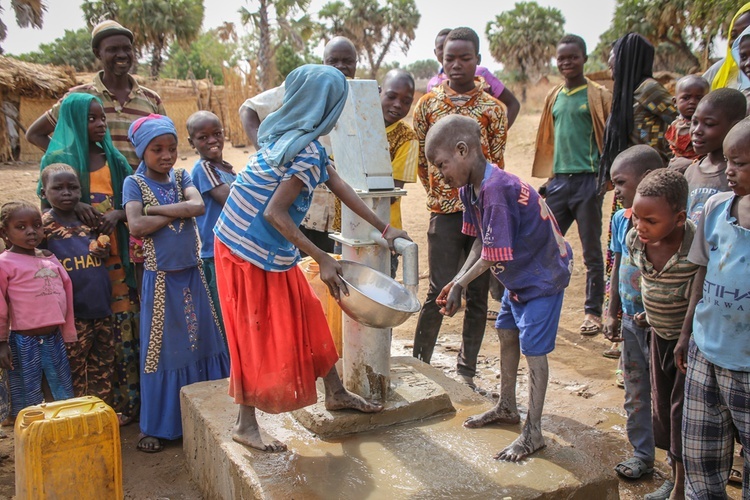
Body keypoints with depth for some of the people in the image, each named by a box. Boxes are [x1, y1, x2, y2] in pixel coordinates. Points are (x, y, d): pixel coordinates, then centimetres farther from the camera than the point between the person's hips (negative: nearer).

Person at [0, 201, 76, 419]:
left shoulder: (50, 259, 8)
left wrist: (69, 336, 12)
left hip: (54, 338, 5)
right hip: (23, 342, -5)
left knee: (66, 397, 16)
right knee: (27, 403, 5)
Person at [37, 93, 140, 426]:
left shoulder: (114, 159, 12)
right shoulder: (58, 159, 2)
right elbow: (46, 204, 2)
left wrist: (117, 214, -11)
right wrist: (75, 206, -18)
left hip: (115, 257, 3)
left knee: (122, 329, 1)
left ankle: (127, 401, 10)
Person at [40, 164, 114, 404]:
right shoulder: (44, 224, -5)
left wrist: (104, 253, -2)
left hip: (101, 308, 5)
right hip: (72, 314, -5)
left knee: (103, 369, 15)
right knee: (75, 373, 5)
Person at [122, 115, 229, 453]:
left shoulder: (181, 177, 7)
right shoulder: (134, 183, -3)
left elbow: (198, 205, -14)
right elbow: (137, 226, -20)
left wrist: (157, 209, -16)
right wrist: (178, 211, -13)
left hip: (192, 272, 4)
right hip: (161, 276, -4)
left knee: (201, 340, 9)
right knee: (162, 347, 3)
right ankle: (155, 426, 17)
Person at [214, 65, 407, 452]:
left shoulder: (288, 135, 6)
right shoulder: (307, 153, -23)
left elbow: (338, 185, 10)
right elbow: (274, 213, -26)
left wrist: (382, 227, 13)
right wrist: (322, 259, -22)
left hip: (267, 250, 9)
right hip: (255, 253, -9)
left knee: (307, 318, 17)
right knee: (260, 336, 2)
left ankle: (335, 393, 32)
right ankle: (246, 426, 18)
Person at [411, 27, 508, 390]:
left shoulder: (493, 109, 5)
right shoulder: (428, 104, 5)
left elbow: (496, 165, 4)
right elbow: (421, 160, 8)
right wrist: (439, 195, 5)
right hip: (445, 212, -1)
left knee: (477, 295, 7)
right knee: (440, 291, -3)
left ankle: (466, 370, 19)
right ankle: (418, 363, 13)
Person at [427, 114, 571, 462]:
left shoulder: (495, 190, -32)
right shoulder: (471, 188, -4)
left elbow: (493, 256, -28)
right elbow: (481, 242, 0)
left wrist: (459, 285, -18)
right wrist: (458, 279, -9)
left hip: (543, 275, -10)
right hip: (518, 274, 10)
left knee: (533, 349, -4)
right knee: (507, 335, 18)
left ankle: (533, 433, 8)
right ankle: (507, 408, 36)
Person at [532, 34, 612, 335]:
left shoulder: (598, 96, -2)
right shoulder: (553, 97, 13)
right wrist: (549, 178, 15)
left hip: (587, 179, -5)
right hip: (559, 180, 5)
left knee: (592, 251, 4)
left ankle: (593, 311, 14)